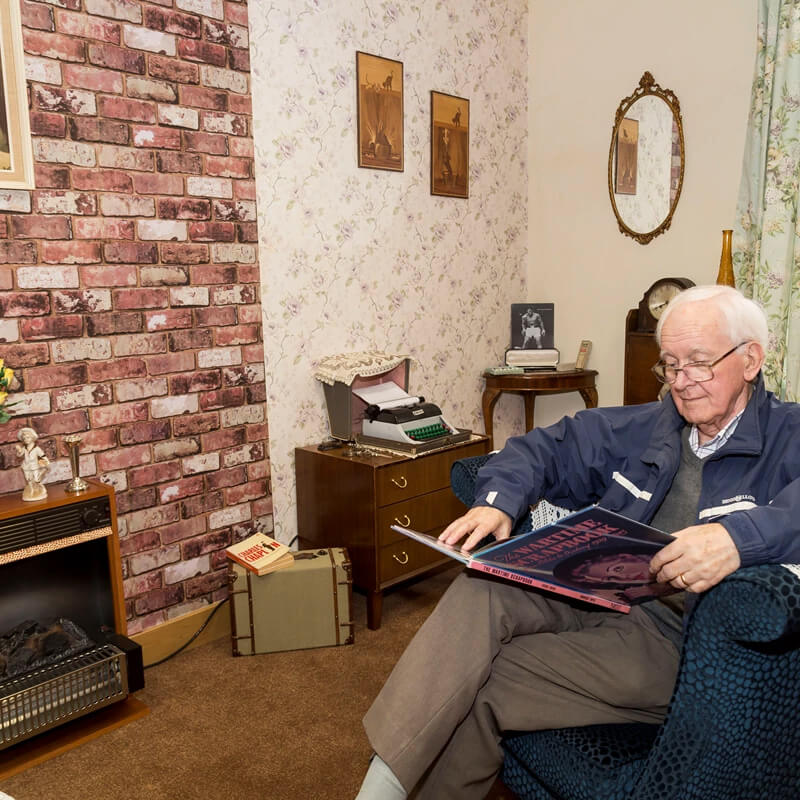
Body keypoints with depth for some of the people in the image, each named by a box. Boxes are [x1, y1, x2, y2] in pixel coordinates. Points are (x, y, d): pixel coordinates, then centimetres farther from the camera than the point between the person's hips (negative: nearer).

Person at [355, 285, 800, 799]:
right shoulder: (642, 429, 18)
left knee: (482, 683, -23)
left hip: (669, 632, -5)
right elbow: (545, 449, 17)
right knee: (478, 592, -26)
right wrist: (497, 503, -3)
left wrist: (740, 535, -41)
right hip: (586, 595, 5)